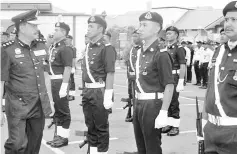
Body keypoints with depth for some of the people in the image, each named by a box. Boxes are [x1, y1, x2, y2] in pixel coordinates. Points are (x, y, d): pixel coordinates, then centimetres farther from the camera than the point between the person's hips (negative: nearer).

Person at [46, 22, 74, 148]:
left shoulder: (65, 48, -16)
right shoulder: (53, 47, 12)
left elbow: (68, 69, -21)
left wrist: (64, 86, -24)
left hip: (60, 82, -9)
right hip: (54, 81, 9)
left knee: (63, 111, 0)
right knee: (57, 110, 16)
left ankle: (64, 137, 9)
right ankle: (58, 135, 25)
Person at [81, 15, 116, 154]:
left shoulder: (107, 48, -13)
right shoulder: (88, 47, 12)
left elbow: (110, 73, -18)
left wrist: (108, 96, -22)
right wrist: (85, 90, 16)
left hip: (100, 91, -8)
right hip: (87, 91, 8)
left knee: (101, 127, 2)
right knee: (90, 125, 16)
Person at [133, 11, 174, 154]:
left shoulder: (161, 54, -16)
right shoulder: (140, 51, 10)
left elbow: (169, 85, -18)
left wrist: (163, 113, -23)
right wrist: (136, 104, 14)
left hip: (153, 105, -8)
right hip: (139, 104, 8)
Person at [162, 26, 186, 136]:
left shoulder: (179, 49, -9)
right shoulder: (166, 49, 12)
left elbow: (183, 66, -15)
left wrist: (181, 82, -21)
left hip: (174, 78, -7)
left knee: (174, 103, -2)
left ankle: (176, 127, 6)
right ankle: (169, 124, 21)